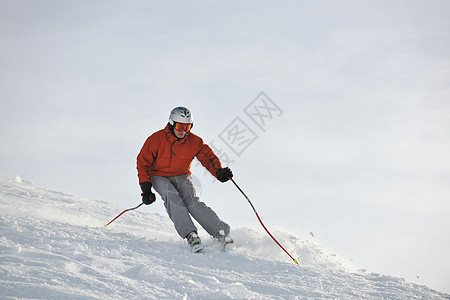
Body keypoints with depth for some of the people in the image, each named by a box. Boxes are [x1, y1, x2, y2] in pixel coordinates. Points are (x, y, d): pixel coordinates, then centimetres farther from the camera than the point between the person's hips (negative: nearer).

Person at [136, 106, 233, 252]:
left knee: (192, 202, -24)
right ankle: (190, 235, -42)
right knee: (171, 196, -33)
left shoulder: (194, 142, -11)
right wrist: (146, 188, -15)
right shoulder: (156, 140, -18)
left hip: (182, 176, 1)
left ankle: (222, 233, -25)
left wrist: (219, 172, -27)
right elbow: (143, 163, -10)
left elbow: (208, 157, -6)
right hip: (159, 177, -1)